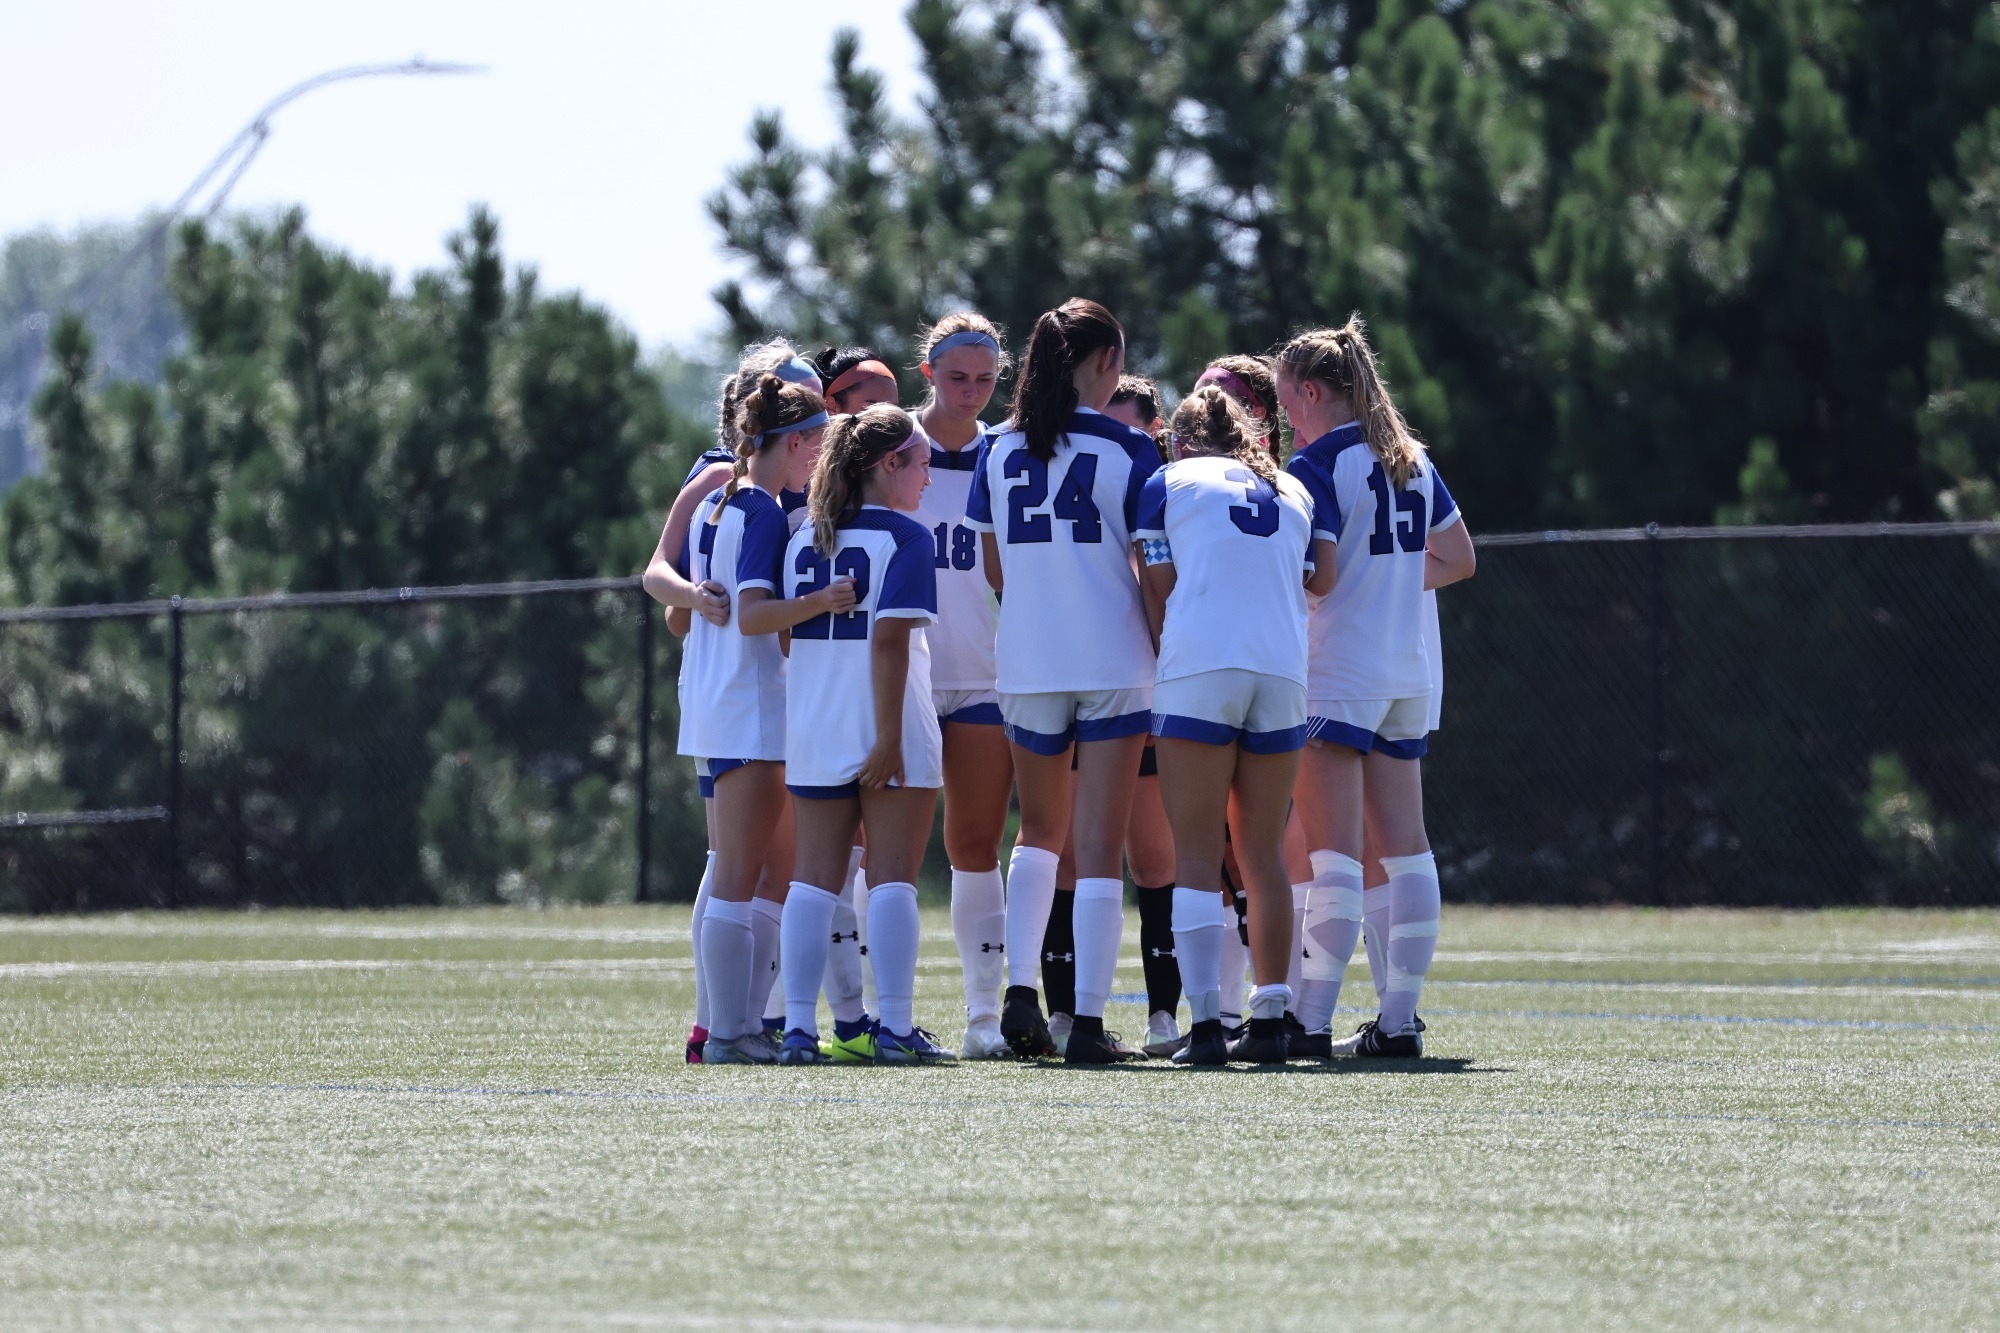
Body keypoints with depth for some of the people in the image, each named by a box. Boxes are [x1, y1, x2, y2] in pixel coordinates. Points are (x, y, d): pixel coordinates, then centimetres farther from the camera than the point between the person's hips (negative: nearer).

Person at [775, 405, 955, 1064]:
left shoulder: (803, 540, 10)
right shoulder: (905, 537, -8)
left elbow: (781, 631, 10)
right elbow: (889, 638, -17)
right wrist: (889, 736, -17)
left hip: (813, 731, 5)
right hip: (889, 731, -5)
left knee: (815, 879, 7)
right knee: (893, 879, -1)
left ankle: (798, 1027, 3)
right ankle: (895, 1028, -3)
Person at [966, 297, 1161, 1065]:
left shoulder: (1000, 452, 4)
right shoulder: (1129, 451, -7)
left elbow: (994, 569, 11)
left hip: (1026, 663, 3)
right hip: (1112, 664, -3)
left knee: (1040, 831, 21)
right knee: (1100, 849, 0)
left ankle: (1019, 993, 5)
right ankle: (1088, 1023, -5)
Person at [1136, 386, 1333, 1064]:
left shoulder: (1168, 482, 9)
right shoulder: (1292, 492, 19)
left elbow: (1158, 592, 5)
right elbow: (1320, 583, 12)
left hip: (1198, 671, -3)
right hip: (1283, 675, 3)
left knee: (1197, 856, -5)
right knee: (1264, 855, 10)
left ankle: (1205, 1024, -14)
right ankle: (1270, 1019, 7)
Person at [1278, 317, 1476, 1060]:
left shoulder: (1318, 463, -10)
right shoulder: (1411, 461, 13)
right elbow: (1458, 559, 20)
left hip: (1336, 677, -7)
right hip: (1406, 677, 8)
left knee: (1334, 857, -10)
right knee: (1406, 850, 6)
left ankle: (1308, 1020, -11)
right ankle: (1399, 1020, 7)